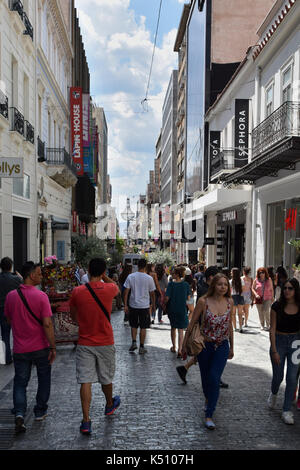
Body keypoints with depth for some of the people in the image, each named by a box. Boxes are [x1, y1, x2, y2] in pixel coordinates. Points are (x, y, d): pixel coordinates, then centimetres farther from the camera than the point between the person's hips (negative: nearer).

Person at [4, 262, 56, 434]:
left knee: (20, 382, 12)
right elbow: (47, 324, -19)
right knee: (43, 380, 17)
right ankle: (40, 412, 28)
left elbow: (9, 319, 12)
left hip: (20, 349, 3)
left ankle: (20, 413, -4)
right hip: (41, 348, -2)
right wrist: (53, 347, -12)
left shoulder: (11, 296, -3)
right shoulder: (41, 296, -16)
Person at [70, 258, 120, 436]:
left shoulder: (77, 291, -9)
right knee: (106, 378, 19)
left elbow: (73, 315, 8)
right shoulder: (109, 289, -12)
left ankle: (86, 421, -2)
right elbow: (116, 287, 15)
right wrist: (103, 276, 15)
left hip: (84, 343, 0)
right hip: (105, 343, 0)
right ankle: (110, 404, 43)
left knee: (85, 381, 1)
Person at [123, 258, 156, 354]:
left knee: (134, 326, 19)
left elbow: (126, 291, -5)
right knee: (143, 327, 7)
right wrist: (153, 305, 15)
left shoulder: (130, 277, -5)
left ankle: (134, 343, 11)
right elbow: (152, 293, 1)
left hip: (133, 305, 1)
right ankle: (141, 347, 13)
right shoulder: (149, 278, -7)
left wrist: (125, 305, 1)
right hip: (144, 306, -1)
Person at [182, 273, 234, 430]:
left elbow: (230, 325, 9)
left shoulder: (229, 302, -3)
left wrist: (231, 347, 14)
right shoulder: (204, 301, -13)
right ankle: (208, 398, 47)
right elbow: (192, 323, -6)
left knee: (215, 378, -9)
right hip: (204, 345, -1)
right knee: (205, 377, 14)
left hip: (222, 346, 1)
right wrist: (185, 344, -3)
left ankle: (209, 415, 2)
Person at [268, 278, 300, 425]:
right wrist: (274, 351, -10)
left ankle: (286, 411, 16)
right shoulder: (277, 306, -9)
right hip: (279, 341, -1)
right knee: (278, 377, 10)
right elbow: (272, 329, -7)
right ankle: (273, 394, 44)